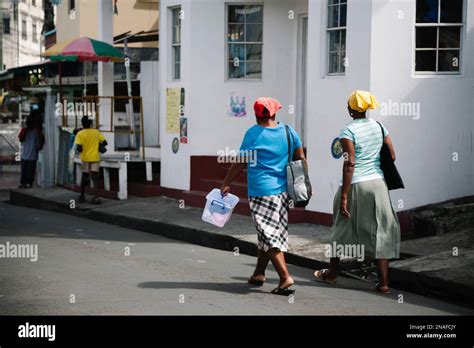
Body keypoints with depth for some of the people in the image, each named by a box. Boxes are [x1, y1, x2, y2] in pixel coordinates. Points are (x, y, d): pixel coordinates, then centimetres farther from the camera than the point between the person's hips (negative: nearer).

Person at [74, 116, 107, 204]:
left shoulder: (80, 134, -7)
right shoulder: (96, 132, 0)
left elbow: (79, 148, -16)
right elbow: (104, 142, 2)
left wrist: (80, 150, 6)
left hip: (85, 158, 0)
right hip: (95, 158, 0)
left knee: (84, 177, 16)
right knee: (95, 177, -3)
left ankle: (82, 196, 24)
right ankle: (96, 198, -17)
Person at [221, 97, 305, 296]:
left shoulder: (253, 133, -9)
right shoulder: (289, 132, 5)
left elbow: (240, 163, -5)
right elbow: (301, 160, 9)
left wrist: (226, 183, 5)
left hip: (261, 192, -6)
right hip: (283, 191, 6)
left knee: (269, 236, -3)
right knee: (269, 235, 17)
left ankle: (285, 277, -13)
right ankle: (258, 274, 28)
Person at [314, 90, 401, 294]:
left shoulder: (348, 131, -10)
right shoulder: (379, 127, 6)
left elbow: (349, 164, -16)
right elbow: (392, 157, 8)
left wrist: (344, 195, -15)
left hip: (355, 185, -4)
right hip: (377, 183, 4)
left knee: (343, 228, 14)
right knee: (381, 231, 5)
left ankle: (332, 273, 30)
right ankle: (383, 282, 2)